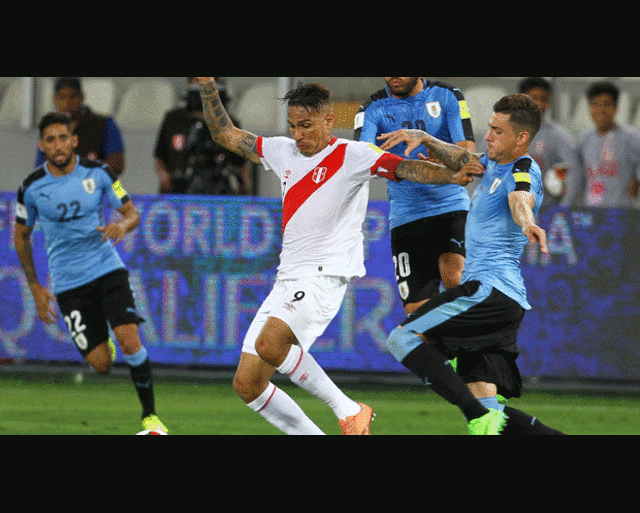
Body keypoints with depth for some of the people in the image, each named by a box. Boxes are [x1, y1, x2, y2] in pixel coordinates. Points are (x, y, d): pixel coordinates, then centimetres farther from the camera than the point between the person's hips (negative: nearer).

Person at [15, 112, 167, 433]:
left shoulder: (98, 173, -5)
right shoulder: (32, 188, -5)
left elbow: (132, 212, 4)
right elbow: (21, 235, 10)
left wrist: (123, 225, -22)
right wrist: (36, 289, 7)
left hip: (107, 269, 0)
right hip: (68, 283, 0)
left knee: (130, 341, -19)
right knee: (101, 365, -6)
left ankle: (149, 415, -2)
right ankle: (99, 343, 34)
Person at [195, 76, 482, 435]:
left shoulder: (351, 156, -5)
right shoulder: (283, 152, 14)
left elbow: (404, 168, -18)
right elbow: (225, 134, 24)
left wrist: (451, 176, -35)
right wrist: (208, 86, 13)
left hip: (326, 276, -8)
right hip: (287, 281, 8)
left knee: (269, 343, -31)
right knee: (247, 384, 0)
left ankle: (348, 410, -16)